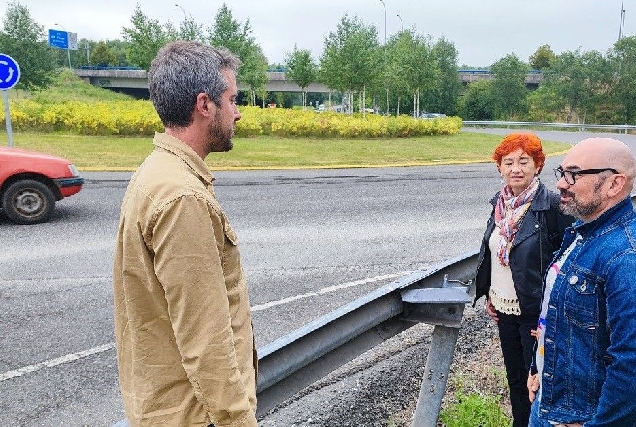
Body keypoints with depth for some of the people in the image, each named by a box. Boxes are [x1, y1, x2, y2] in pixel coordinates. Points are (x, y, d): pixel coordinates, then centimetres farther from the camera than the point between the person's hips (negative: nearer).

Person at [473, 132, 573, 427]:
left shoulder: (551, 206, -17)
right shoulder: (500, 203, 3)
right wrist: (488, 296, 13)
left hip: (536, 312, -6)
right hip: (504, 308, 6)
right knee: (514, 378, 20)